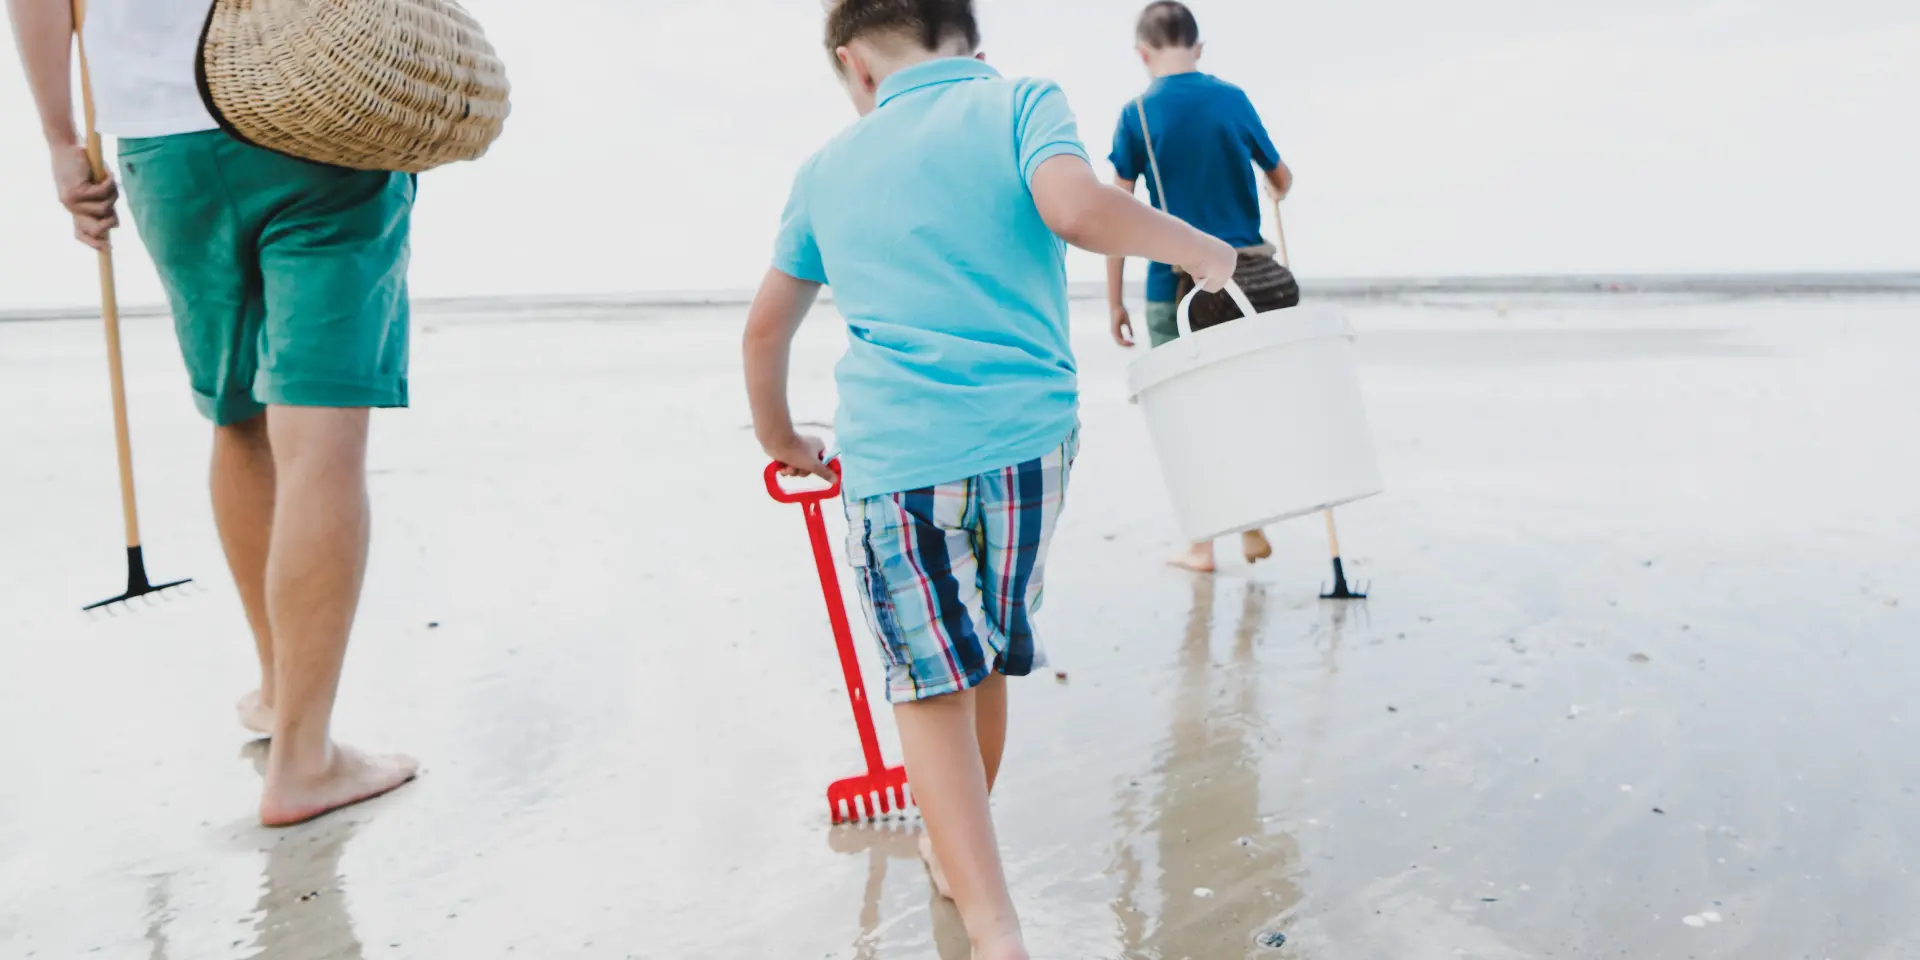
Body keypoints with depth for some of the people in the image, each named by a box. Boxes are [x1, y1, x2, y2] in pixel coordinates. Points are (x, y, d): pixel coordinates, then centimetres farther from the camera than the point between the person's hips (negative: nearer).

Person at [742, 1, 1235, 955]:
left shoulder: (830, 163, 15)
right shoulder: (1021, 101, 6)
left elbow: (766, 325, 21)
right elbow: (1075, 206, -15)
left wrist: (780, 437, 37)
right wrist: (1198, 248, 3)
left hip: (892, 453, 0)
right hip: (1024, 432, 0)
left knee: (933, 685, 5)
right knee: (987, 660, 19)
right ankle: (960, 853, 42)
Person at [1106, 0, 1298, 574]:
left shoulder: (1138, 113, -5)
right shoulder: (1233, 99, 4)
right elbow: (1282, 178, 16)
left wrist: (1114, 301, -3)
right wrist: (1277, 194, 41)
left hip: (1176, 284, -3)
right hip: (1250, 277, 3)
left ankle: (1201, 544, 14)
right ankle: (1253, 531, 24)